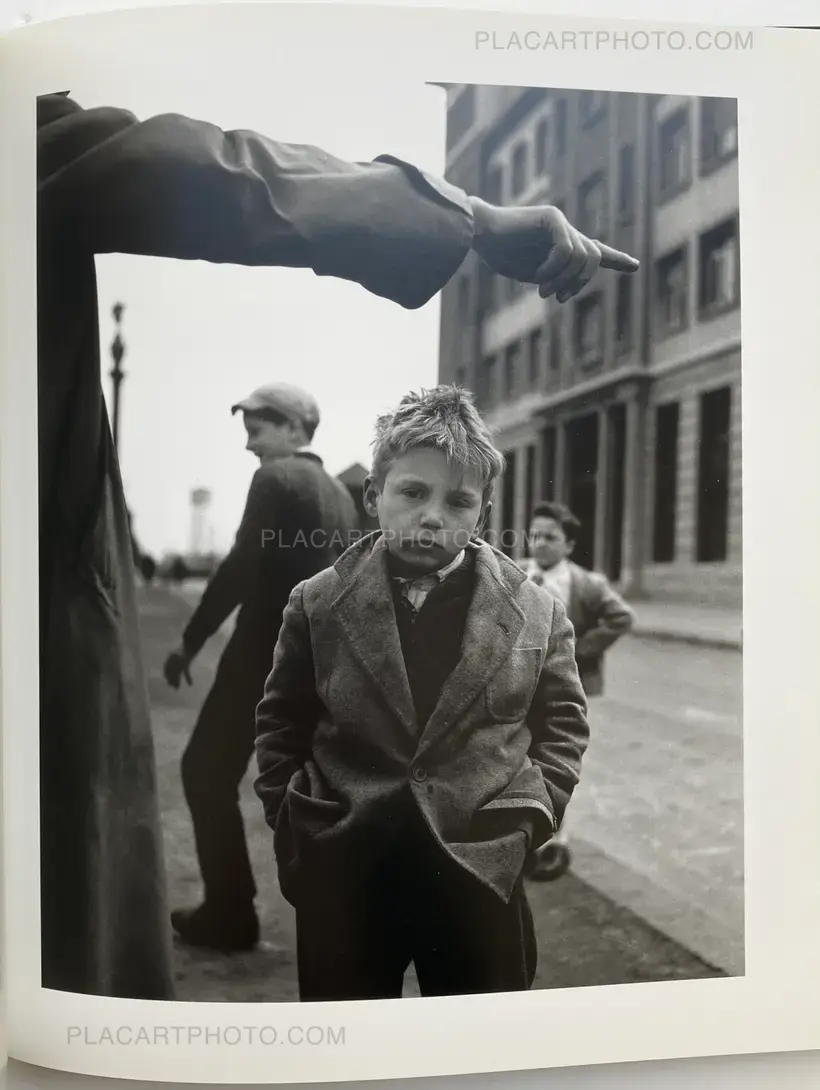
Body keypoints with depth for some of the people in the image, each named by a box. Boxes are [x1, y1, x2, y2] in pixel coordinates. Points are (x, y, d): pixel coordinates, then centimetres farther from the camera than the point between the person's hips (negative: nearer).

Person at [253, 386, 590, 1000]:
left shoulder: (535, 613, -3)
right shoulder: (318, 604, -3)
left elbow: (563, 725, 7)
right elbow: (280, 725, 6)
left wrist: (528, 818, -4)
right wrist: (294, 826, 1)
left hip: (481, 874, 0)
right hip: (341, 877, 1)